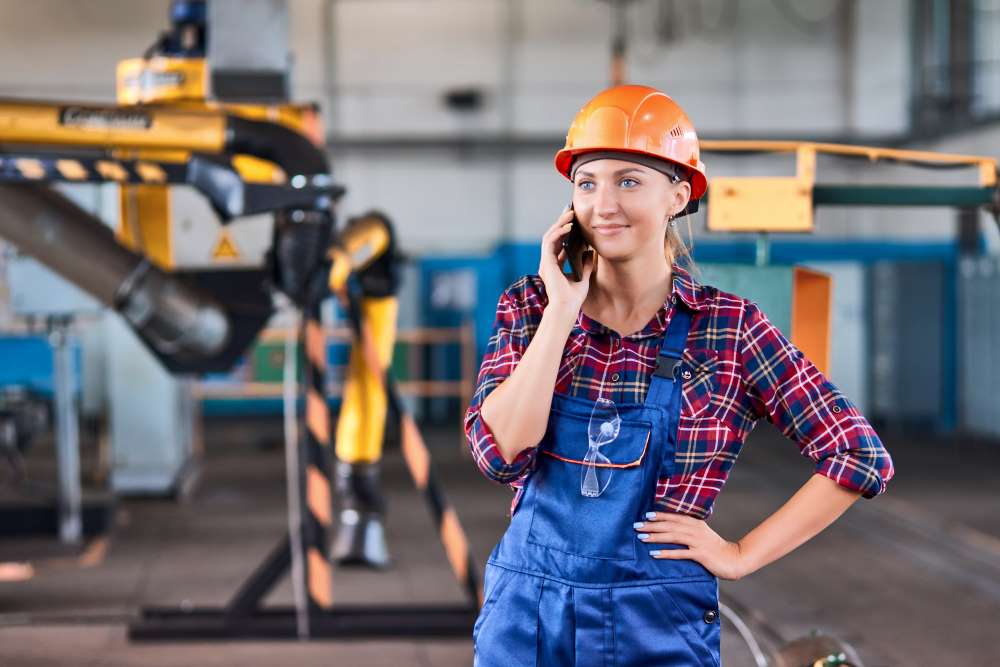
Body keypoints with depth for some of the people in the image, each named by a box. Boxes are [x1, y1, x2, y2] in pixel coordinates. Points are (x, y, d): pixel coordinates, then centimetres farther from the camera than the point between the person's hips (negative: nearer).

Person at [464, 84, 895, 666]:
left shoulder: (728, 327, -7)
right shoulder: (531, 305, -1)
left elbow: (860, 458, -7)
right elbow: (501, 454, -14)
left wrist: (742, 554, -8)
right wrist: (562, 308, -16)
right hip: (526, 614, 2)